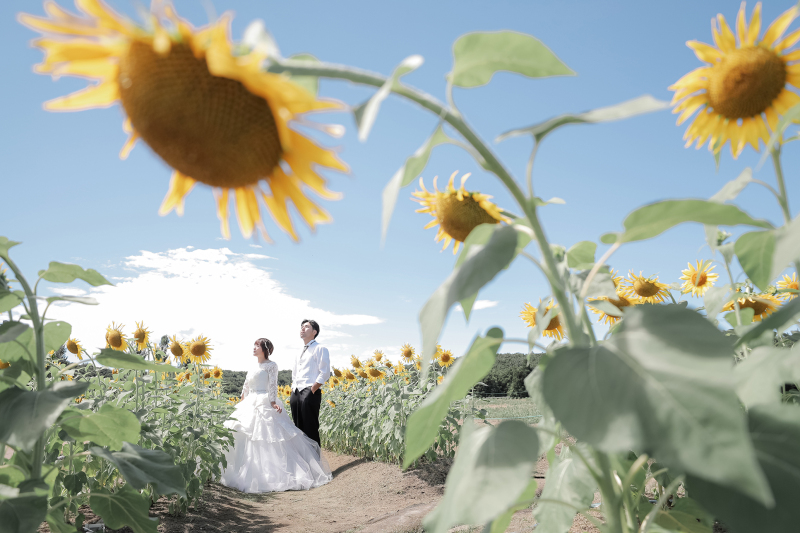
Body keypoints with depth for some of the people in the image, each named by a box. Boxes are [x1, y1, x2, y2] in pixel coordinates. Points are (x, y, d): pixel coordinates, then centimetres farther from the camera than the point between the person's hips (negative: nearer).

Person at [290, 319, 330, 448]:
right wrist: (293, 391, 13)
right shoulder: (300, 353, 22)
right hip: (295, 393, 8)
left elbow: (325, 373, -12)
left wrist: (312, 391, -15)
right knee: (299, 429, 10)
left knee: (311, 430, -7)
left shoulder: (319, 349, -2)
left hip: (310, 393, -8)